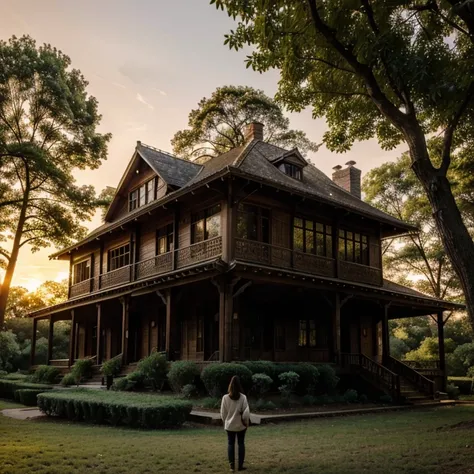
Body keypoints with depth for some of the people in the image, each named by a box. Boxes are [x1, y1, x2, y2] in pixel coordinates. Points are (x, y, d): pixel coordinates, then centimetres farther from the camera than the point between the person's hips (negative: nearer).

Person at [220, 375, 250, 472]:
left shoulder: (225, 397, -10)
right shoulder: (243, 397, -13)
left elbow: (223, 413, -3)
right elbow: (246, 412, -12)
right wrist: (246, 422, 3)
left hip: (229, 425, 1)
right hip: (240, 425, -1)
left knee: (230, 444, 11)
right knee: (241, 444, 11)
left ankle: (232, 465, 11)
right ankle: (240, 465, 12)